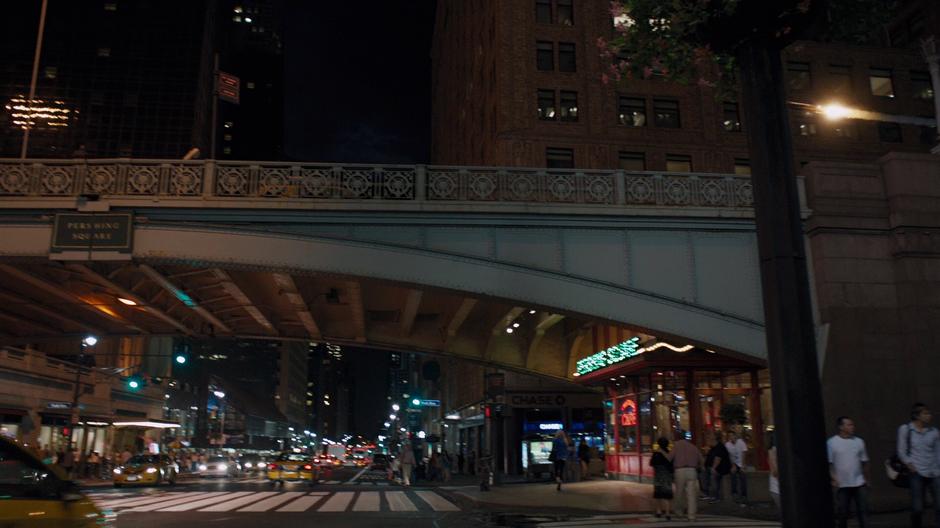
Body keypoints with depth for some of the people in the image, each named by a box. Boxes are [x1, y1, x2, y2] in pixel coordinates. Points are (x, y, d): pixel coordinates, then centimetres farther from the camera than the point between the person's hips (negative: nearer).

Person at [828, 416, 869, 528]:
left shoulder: (859, 441, 5)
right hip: (842, 484, -3)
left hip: (859, 483, 3)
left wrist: (867, 479, 13)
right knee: (843, 512, 6)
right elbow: (829, 463, -6)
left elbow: (864, 462, 12)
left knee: (863, 509, 1)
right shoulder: (831, 442, -6)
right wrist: (833, 479, -13)